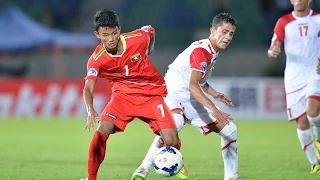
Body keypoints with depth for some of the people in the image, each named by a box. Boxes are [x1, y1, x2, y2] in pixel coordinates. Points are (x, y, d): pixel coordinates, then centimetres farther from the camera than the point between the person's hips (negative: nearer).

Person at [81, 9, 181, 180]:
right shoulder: (96, 60, -18)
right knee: (101, 132, -21)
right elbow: (88, 88, -27)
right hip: (122, 94, 0)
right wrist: (91, 111, -45)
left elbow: (151, 30, 5)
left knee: (172, 142, -12)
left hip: (151, 93, 0)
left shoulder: (138, 39, -18)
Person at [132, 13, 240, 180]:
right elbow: (192, 85, -31)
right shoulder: (201, 50, -19)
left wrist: (214, 94, 8)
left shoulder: (212, 51, 10)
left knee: (229, 130, 7)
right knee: (175, 123, -40)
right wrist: (214, 109, -39)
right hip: (174, 94, -10)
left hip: (192, 101, 10)